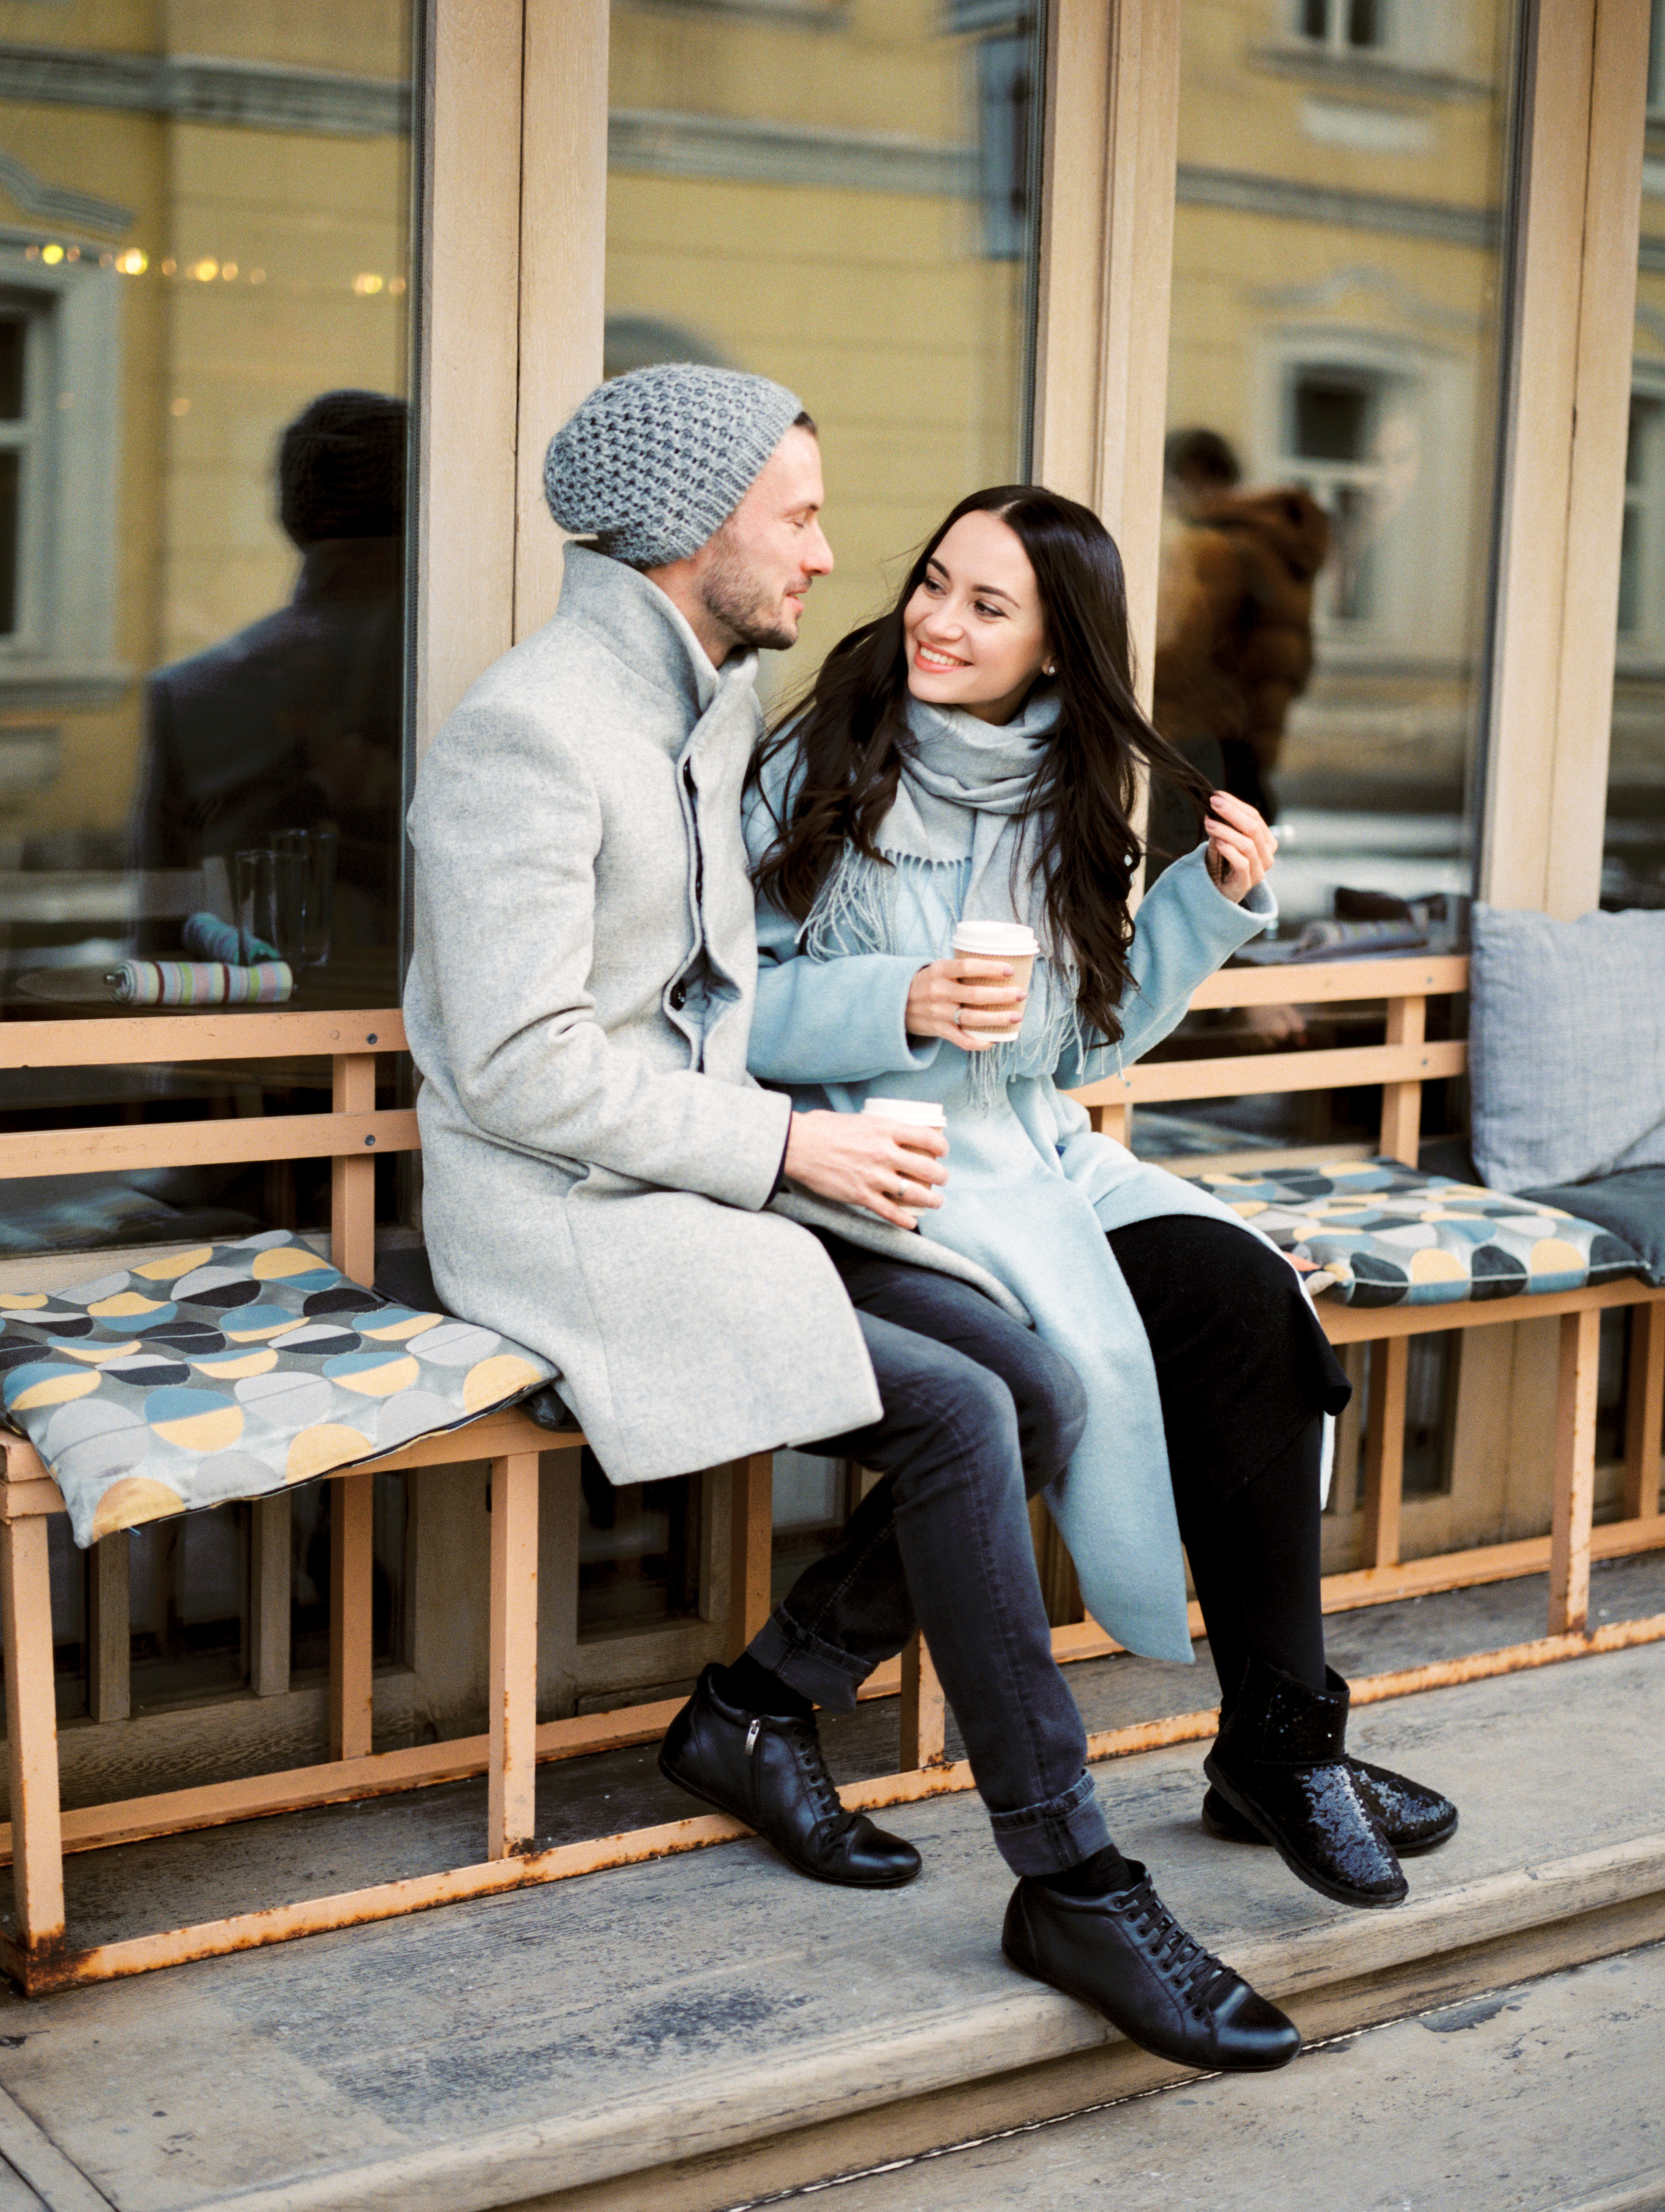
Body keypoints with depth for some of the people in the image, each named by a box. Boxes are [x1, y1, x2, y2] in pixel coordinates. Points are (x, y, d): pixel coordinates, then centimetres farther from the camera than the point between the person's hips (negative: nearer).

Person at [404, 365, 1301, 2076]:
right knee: (957, 1420, -23)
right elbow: (520, 1068, -21)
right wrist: (788, 1148, -17)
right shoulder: (529, 731, -17)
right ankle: (1068, 1883, -10)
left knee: (1039, 1393, -9)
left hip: (702, 1176, 9)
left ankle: (754, 1713, 6)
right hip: (560, 1220, -9)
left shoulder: (724, 694, 12)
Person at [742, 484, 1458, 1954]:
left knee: (1247, 1293, -22)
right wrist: (897, 1007, -20)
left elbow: (1087, 1041, 15)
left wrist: (1213, 906, 4)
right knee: (1090, 1333, -28)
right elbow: (733, 1003, -6)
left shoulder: (1074, 801, 12)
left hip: (1041, 1160, 5)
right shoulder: (821, 768, -2)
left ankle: (1284, 1736, -13)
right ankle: (1273, 1745, -12)